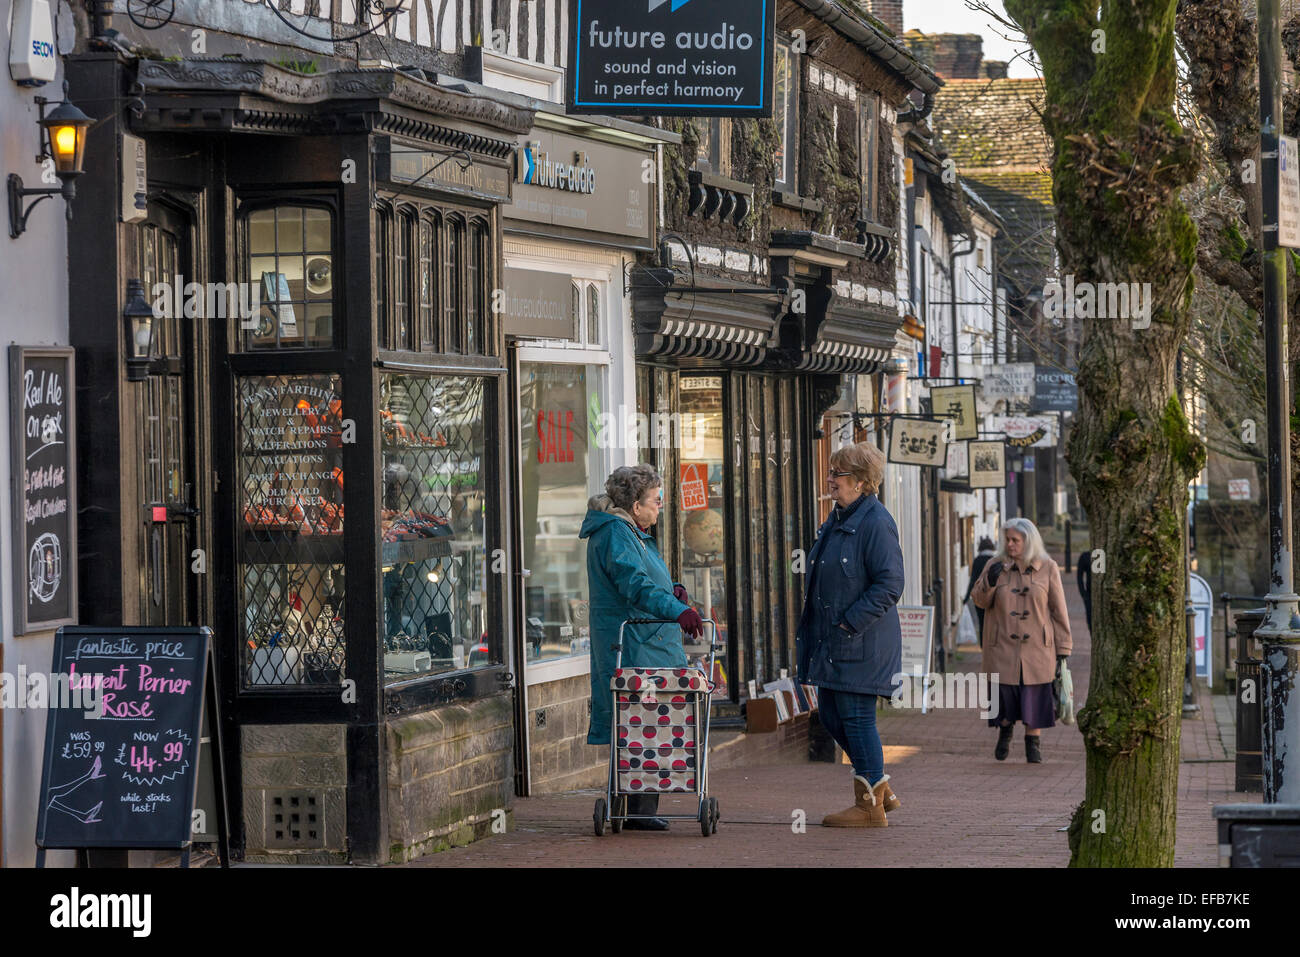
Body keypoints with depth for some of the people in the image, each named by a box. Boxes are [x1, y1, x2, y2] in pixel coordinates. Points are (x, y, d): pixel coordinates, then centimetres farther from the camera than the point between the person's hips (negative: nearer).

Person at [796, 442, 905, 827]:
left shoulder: (876, 523, -15)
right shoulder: (838, 518, 14)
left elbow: (889, 585, -19)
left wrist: (851, 622, -20)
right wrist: (813, 629, 16)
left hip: (860, 643, -10)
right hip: (833, 640, 10)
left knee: (856, 717, -5)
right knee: (831, 716, 13)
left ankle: (870, 805, 5)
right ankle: (880, 790, 24)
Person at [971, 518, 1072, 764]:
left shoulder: (1048, 569, 1)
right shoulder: (996, 566, 3)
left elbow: (1059, 611, 4)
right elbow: (979, 601, 8)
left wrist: (1063, 649, 1)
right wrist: (989, 582, -13)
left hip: (1036, 646, -1)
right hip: (1003, 645, 1)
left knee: (1035, 695, -1)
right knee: (1004, 695, 1)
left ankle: (1032, 743, 15)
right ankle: (1005, 729, 30)